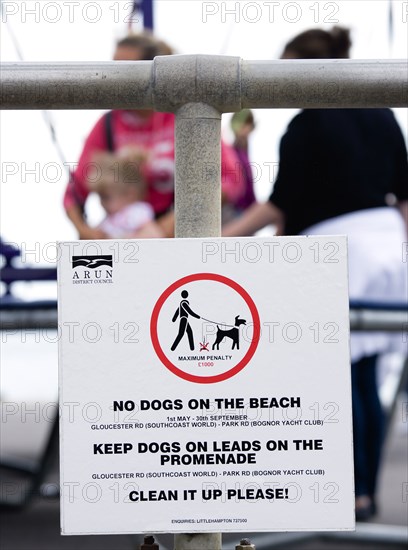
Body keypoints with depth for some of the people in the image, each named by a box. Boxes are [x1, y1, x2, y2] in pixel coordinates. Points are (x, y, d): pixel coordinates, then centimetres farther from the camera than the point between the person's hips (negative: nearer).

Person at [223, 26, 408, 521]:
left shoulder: (307, 125, -9)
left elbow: (281, 206, -11)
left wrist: (217, 240, -9)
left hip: (337, 250, -6)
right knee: (365, 377, 10)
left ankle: (354, 493, -1)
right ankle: (367, 490, 12)